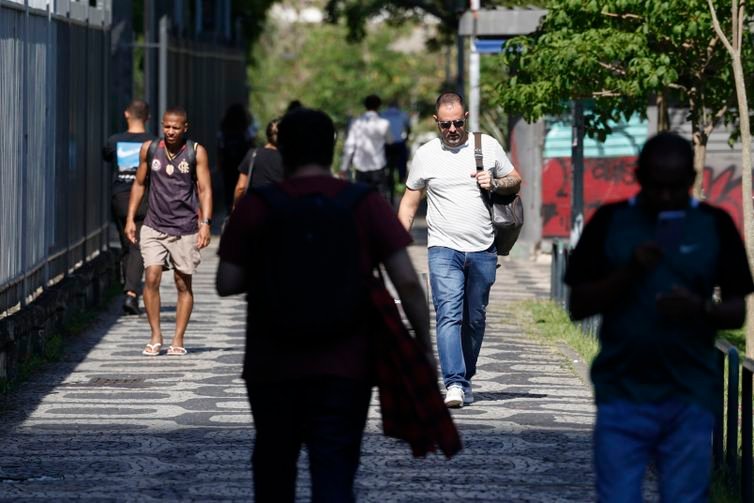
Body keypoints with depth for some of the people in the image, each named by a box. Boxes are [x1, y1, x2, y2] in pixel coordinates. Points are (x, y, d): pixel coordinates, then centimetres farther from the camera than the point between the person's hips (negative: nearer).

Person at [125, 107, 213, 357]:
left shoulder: (196, 153, -2)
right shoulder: (149, 149, 4)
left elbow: (205, 189, -2)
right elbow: (139, 183, 15)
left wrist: (205, 223, -13)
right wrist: (130, 218, 10)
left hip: (185, 228, -1)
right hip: (154, 226, 1)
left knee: (183, 285, 3)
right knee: (152, 278, -11)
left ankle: (178, 340, 11)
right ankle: (155, 336, 0)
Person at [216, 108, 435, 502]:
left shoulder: (255, 207, -4)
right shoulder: (366, 204, -3)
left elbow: (226, 284, -3)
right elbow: (408, 283, -8)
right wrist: (425, 347, 0)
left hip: (272, 366, 1)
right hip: (345, 368, -1)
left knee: (274, 470, 20)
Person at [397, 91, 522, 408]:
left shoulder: (488, 146, 6)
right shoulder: (426, 155, 5)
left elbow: (515, 180, 16)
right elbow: (410, 200, 12)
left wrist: (495, 184, -6)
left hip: (482, 251, 2)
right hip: (444, 249, -2)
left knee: (475, 320, 8)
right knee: (449, 315, -16)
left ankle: (466, 379, 22)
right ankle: (454, 384, -24)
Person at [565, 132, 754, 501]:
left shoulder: (715, 225, 3)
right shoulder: (610, 221, 2)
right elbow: (578, 305, 0)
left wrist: (701, 308, -18)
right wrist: (630, 272, -15)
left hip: (690, 398, 0)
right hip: (622, 395, 0)